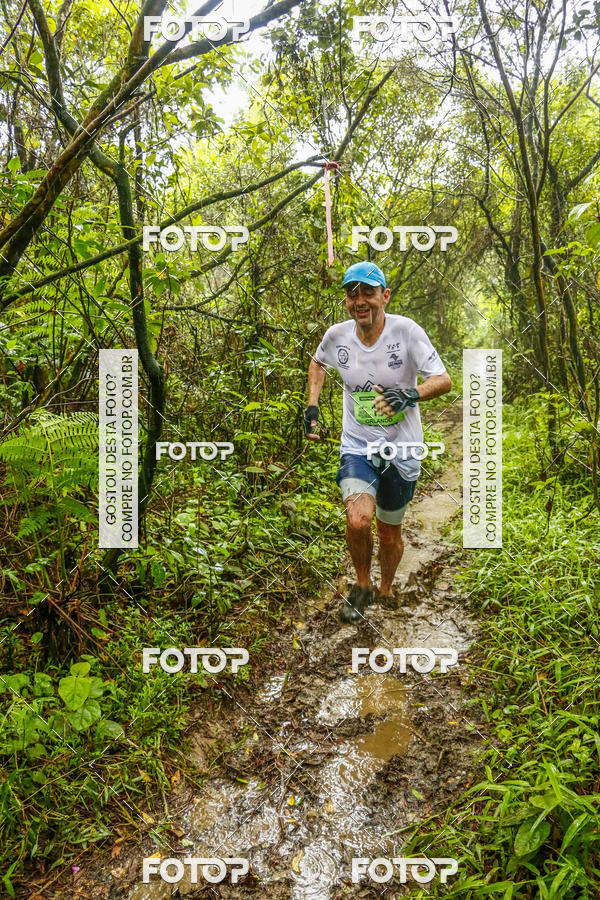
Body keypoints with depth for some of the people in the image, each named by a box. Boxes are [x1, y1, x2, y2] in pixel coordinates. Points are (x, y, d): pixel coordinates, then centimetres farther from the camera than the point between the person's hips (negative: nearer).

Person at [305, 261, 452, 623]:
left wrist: (409, 395, -35)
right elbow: (317, 362, 18)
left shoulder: (407, 330, -15)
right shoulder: (337, 335, -5)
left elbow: (444, 380, -16)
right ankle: (362, 585, 9)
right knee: (358, 521, -22)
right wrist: (312, 406, 6)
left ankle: (386, 590, 42)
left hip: (402, 449, -1)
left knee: (390, 531, 12)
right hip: (358, 445, 1)